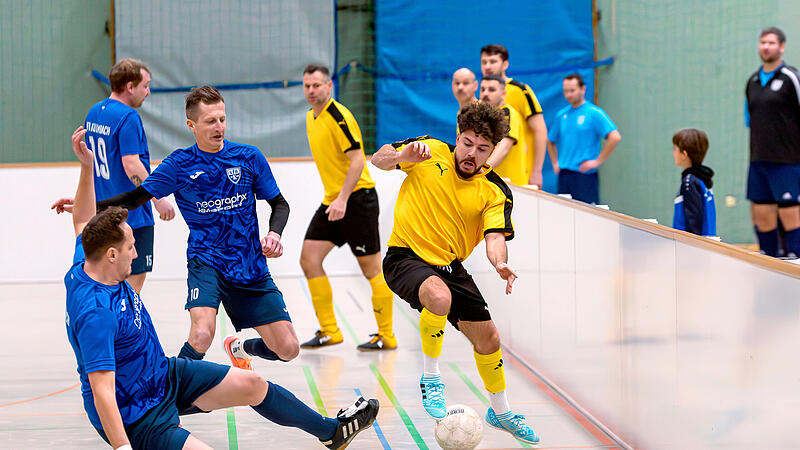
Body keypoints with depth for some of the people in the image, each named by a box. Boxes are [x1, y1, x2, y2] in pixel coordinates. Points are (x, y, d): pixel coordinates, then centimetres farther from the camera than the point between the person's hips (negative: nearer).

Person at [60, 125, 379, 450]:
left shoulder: (85, 267, -5)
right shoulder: (96, 312, -34)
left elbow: (83, 223, 18)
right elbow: (102, 392, -38)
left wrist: (87, 167, 11)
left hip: (165, 374, 11)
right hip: (133, 418, -11)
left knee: (251, 385, 16)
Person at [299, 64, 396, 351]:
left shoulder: (339, 117, -15)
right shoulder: (312, 117, 12)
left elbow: (357, 160, -20)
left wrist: (343, 199, -24)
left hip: (356, 198, -9)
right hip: (331, 201, 9)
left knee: (371, 268, -3)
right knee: (309, 260, 1)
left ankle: (386, 336, 5)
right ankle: (329, 331, 8)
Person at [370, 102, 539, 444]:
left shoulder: (496, 193, -5)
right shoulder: (430, 153, -8)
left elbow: (495, 236, -17)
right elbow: (378, 160, -1)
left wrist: (500, 264, -40)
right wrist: (401, 156, -24)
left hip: (451, 267, 4)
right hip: (406, 258, -4)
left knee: (488, 339, 5)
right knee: (439, 296, -37)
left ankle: (501, 412, 31)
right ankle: (430, 379, -15)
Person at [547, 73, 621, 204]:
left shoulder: (594, 113, -6)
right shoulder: (561, 115, 13)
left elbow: (615, 137, -15)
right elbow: (551, 141, 27)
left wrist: (598, 161, -14)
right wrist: (555, 163, 13)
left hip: (585, 175, -6)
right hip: (564, 175, 6)